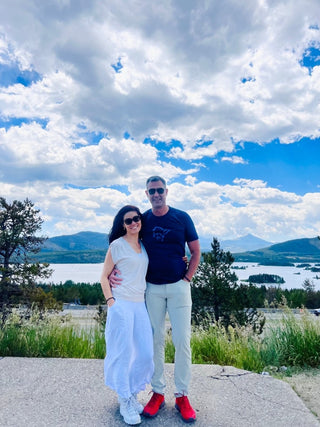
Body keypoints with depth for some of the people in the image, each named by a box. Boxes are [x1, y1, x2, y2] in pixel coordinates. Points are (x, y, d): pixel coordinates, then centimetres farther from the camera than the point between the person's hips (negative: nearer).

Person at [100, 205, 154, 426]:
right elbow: (104, 277, -2)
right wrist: (110, 300, -12)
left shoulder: (144, 245, 12)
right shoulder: (117, 245, -5)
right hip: (122, 304, -6)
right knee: (123, 353, 2)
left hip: (140, 304, 6)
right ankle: (125, 402, 22)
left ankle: (133, 394, 31)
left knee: (145, 354, 9)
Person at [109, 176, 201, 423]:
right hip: (152, 289, 1)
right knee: (156, 341, 10)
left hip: (178, 287, -1)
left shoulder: (182, 218, -2)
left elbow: (196, 252, 5)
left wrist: (187, 278, -2)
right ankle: (158, 393, 25)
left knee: (182, 341, 2)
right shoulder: (142, 220, 1)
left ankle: (182, 395, 19)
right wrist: (114, 272, -10)